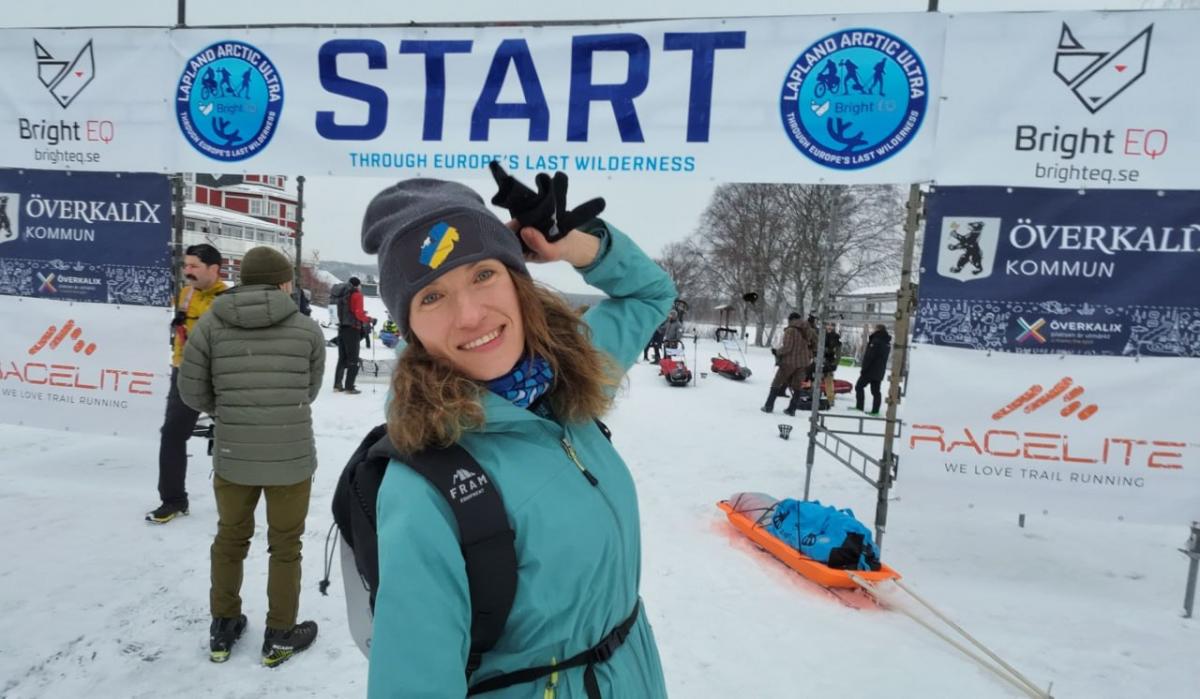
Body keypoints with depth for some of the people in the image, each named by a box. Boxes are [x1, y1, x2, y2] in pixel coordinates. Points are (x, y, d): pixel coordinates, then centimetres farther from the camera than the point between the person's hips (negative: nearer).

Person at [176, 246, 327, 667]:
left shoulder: (211, 325, -4)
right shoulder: (307, 328, -6)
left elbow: (192, 391, 0)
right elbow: (311, 391, 2)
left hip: (231, 455, 2)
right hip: (293, 456, -2)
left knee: (230, 538, 23)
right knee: (285, 545, 15)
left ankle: (222, 629, 36)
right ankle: (280, 636, 27)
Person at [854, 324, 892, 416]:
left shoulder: (876, 341, -17)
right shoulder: (887, 343, 12)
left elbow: (869, 357, -20)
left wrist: (863, 369, -15)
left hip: (870, 370, -8)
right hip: (879, 372, 8)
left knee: (859, 386, 3)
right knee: (876, 391, 8)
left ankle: (859, 407, 0)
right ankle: (875, 411, 6)